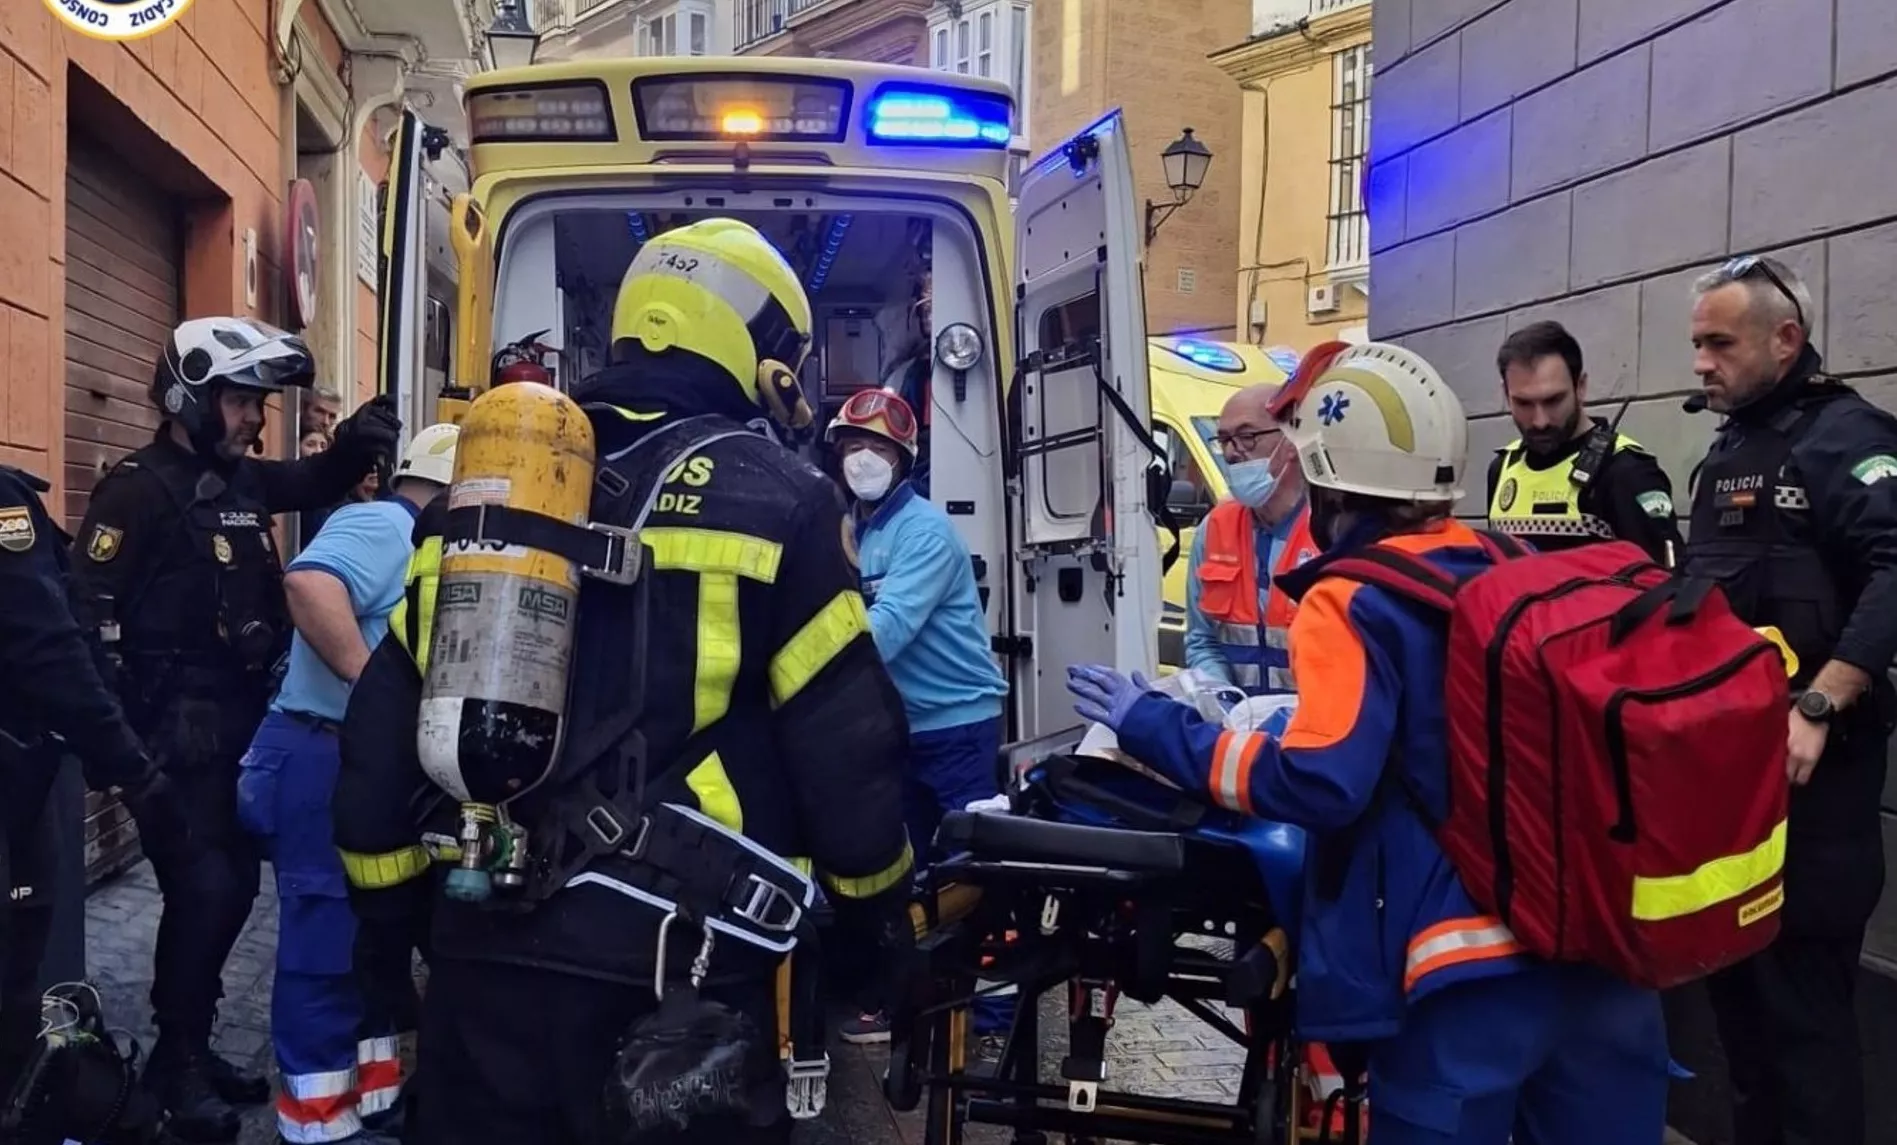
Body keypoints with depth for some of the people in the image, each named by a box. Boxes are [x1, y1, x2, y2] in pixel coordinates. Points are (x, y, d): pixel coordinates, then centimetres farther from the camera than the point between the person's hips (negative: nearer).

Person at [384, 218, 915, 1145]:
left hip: (486, 945, 5)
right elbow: (846, 746, -6)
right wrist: (883, 920, 9)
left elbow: (396, 715, 13)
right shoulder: (774, 499, -5)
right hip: (672, 964, -4)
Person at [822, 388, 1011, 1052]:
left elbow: (888, 628, -27)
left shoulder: (925, 530, -15)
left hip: (958, 723, -8)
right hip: (895, 726, 8)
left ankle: (996, 1021, 3)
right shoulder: (849, 531, 8)